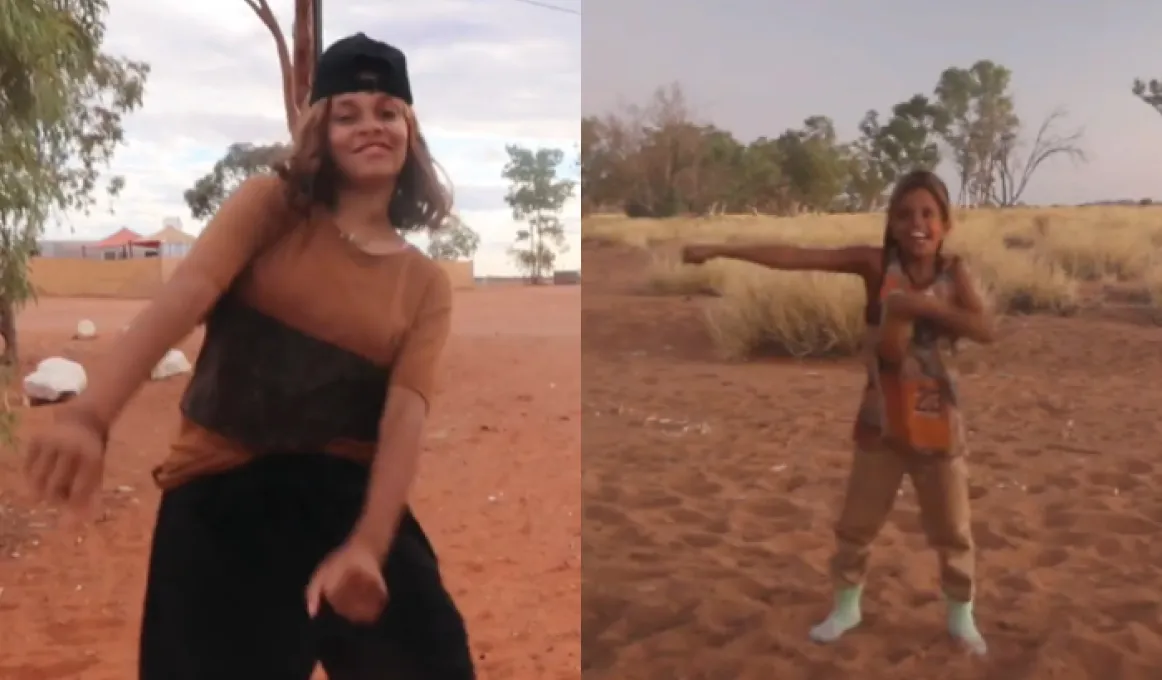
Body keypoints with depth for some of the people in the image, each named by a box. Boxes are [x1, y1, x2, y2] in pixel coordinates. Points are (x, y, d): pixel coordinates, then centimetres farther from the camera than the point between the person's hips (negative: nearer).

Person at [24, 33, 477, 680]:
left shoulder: (427, 284, 7)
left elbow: (406, 415, -6)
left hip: (346, 497, 2)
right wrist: (88, 415, -33)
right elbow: (184, 295, -15)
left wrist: (366, 546, -23)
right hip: (222, 493, -1)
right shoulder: (270, 205, 2)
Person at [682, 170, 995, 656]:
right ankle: (846, 607, 33)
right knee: (857, 522, 13)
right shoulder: (876, 262, -10)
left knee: (951, 529, 13)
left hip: (937, 420, 0)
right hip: (881, 419, 0)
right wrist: (719, 250, -24)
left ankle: (961, 616, 34)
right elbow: (794, 258, -18)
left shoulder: (954, 272, -7)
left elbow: (986, 331, -20)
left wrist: (923, 304, -30)